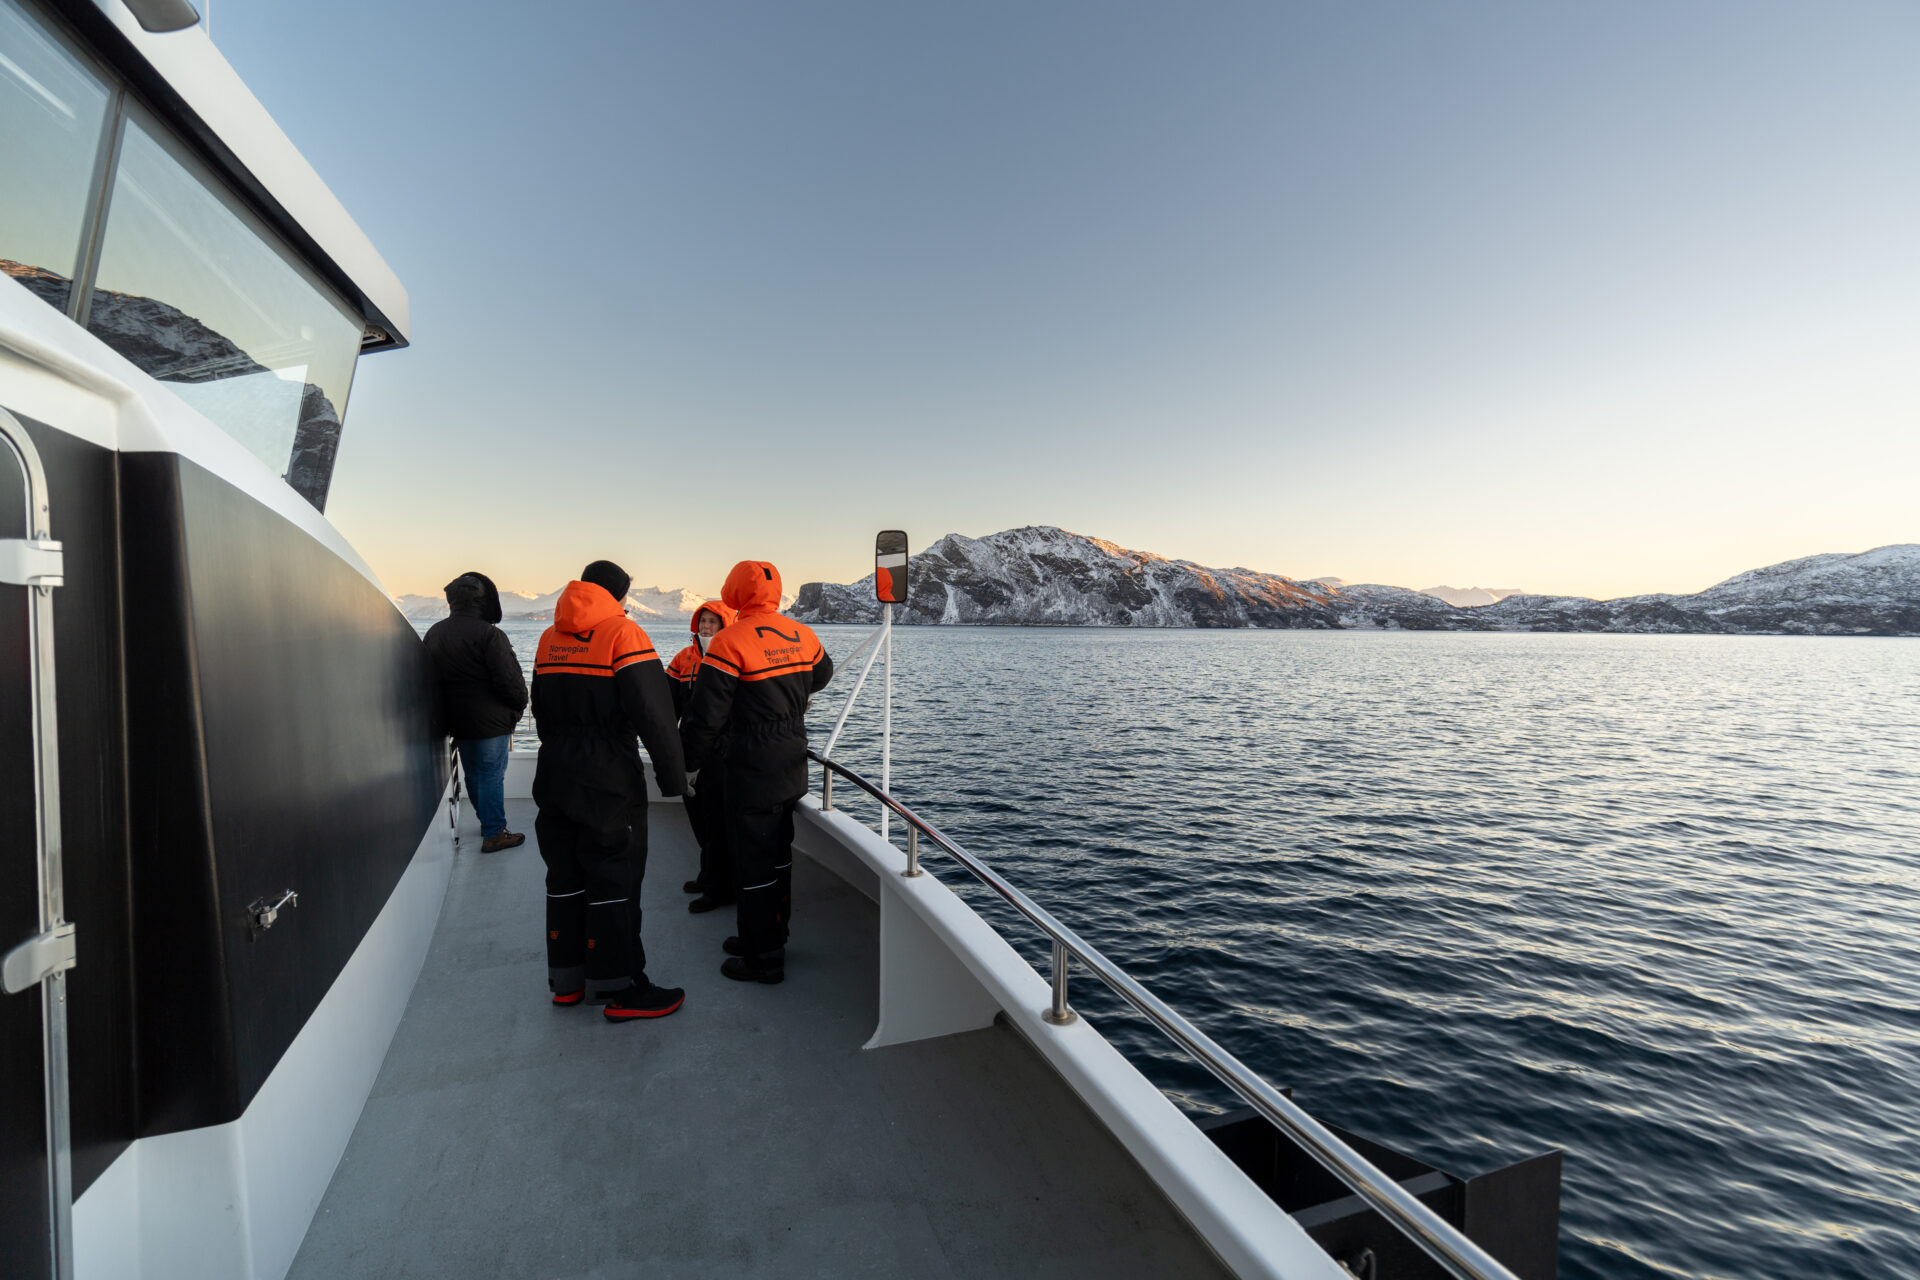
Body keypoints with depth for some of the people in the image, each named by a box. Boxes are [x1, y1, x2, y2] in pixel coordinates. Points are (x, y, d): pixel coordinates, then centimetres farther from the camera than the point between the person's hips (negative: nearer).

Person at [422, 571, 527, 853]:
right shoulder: (489, 634, -19)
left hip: (455, 721, 7)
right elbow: (509, 679, -19)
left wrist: (449, 714, 21)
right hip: (491, 721, -7)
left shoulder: (433, 633, 7)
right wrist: (519, 706, -1)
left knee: (473, 773, 19)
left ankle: (488, 821, 34)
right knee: (492, 775, 0)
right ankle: (494, 834, 6)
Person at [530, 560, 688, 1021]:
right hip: (609, 781, -7)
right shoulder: (623, 633, -13)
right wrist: (673, 775, -14)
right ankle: (620, 989, 8)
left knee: (565, 879, 16)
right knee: (615, 881, 0)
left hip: (555, 777, 7)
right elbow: (653, 714, -19)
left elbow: (542, 710, 18)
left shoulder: (550, 639, 10)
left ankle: (567, 980, 28)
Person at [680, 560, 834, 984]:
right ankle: (772, 936, 35)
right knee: (778, 854, 19)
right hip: (793, 769, 7)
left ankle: (763, 959, 17)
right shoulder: (802, 635, 2)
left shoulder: (730, 642, -17)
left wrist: (689, 762, 0)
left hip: (752, 773, -7)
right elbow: (821, 675, 23)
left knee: (753, 864, 5)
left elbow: (704, 714, -15)